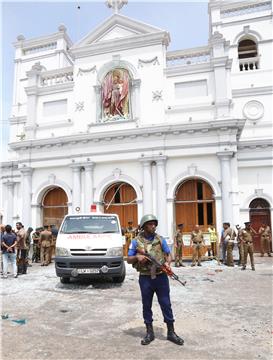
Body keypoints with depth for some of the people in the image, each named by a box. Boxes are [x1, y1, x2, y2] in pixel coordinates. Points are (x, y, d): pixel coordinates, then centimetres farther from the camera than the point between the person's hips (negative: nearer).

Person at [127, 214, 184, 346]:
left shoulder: (160, 240, 3)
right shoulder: (136, 241, -1)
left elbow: (168, 254, 5)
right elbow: (129, 259, 3)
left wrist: (167, 263, -15)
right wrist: (137, 257, -17)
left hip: (161, 277, 1)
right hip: (145, 278, 0)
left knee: (166, 304, 6)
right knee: (146, 305, 10)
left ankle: (171, 332, 19)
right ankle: (149, 332, 25)